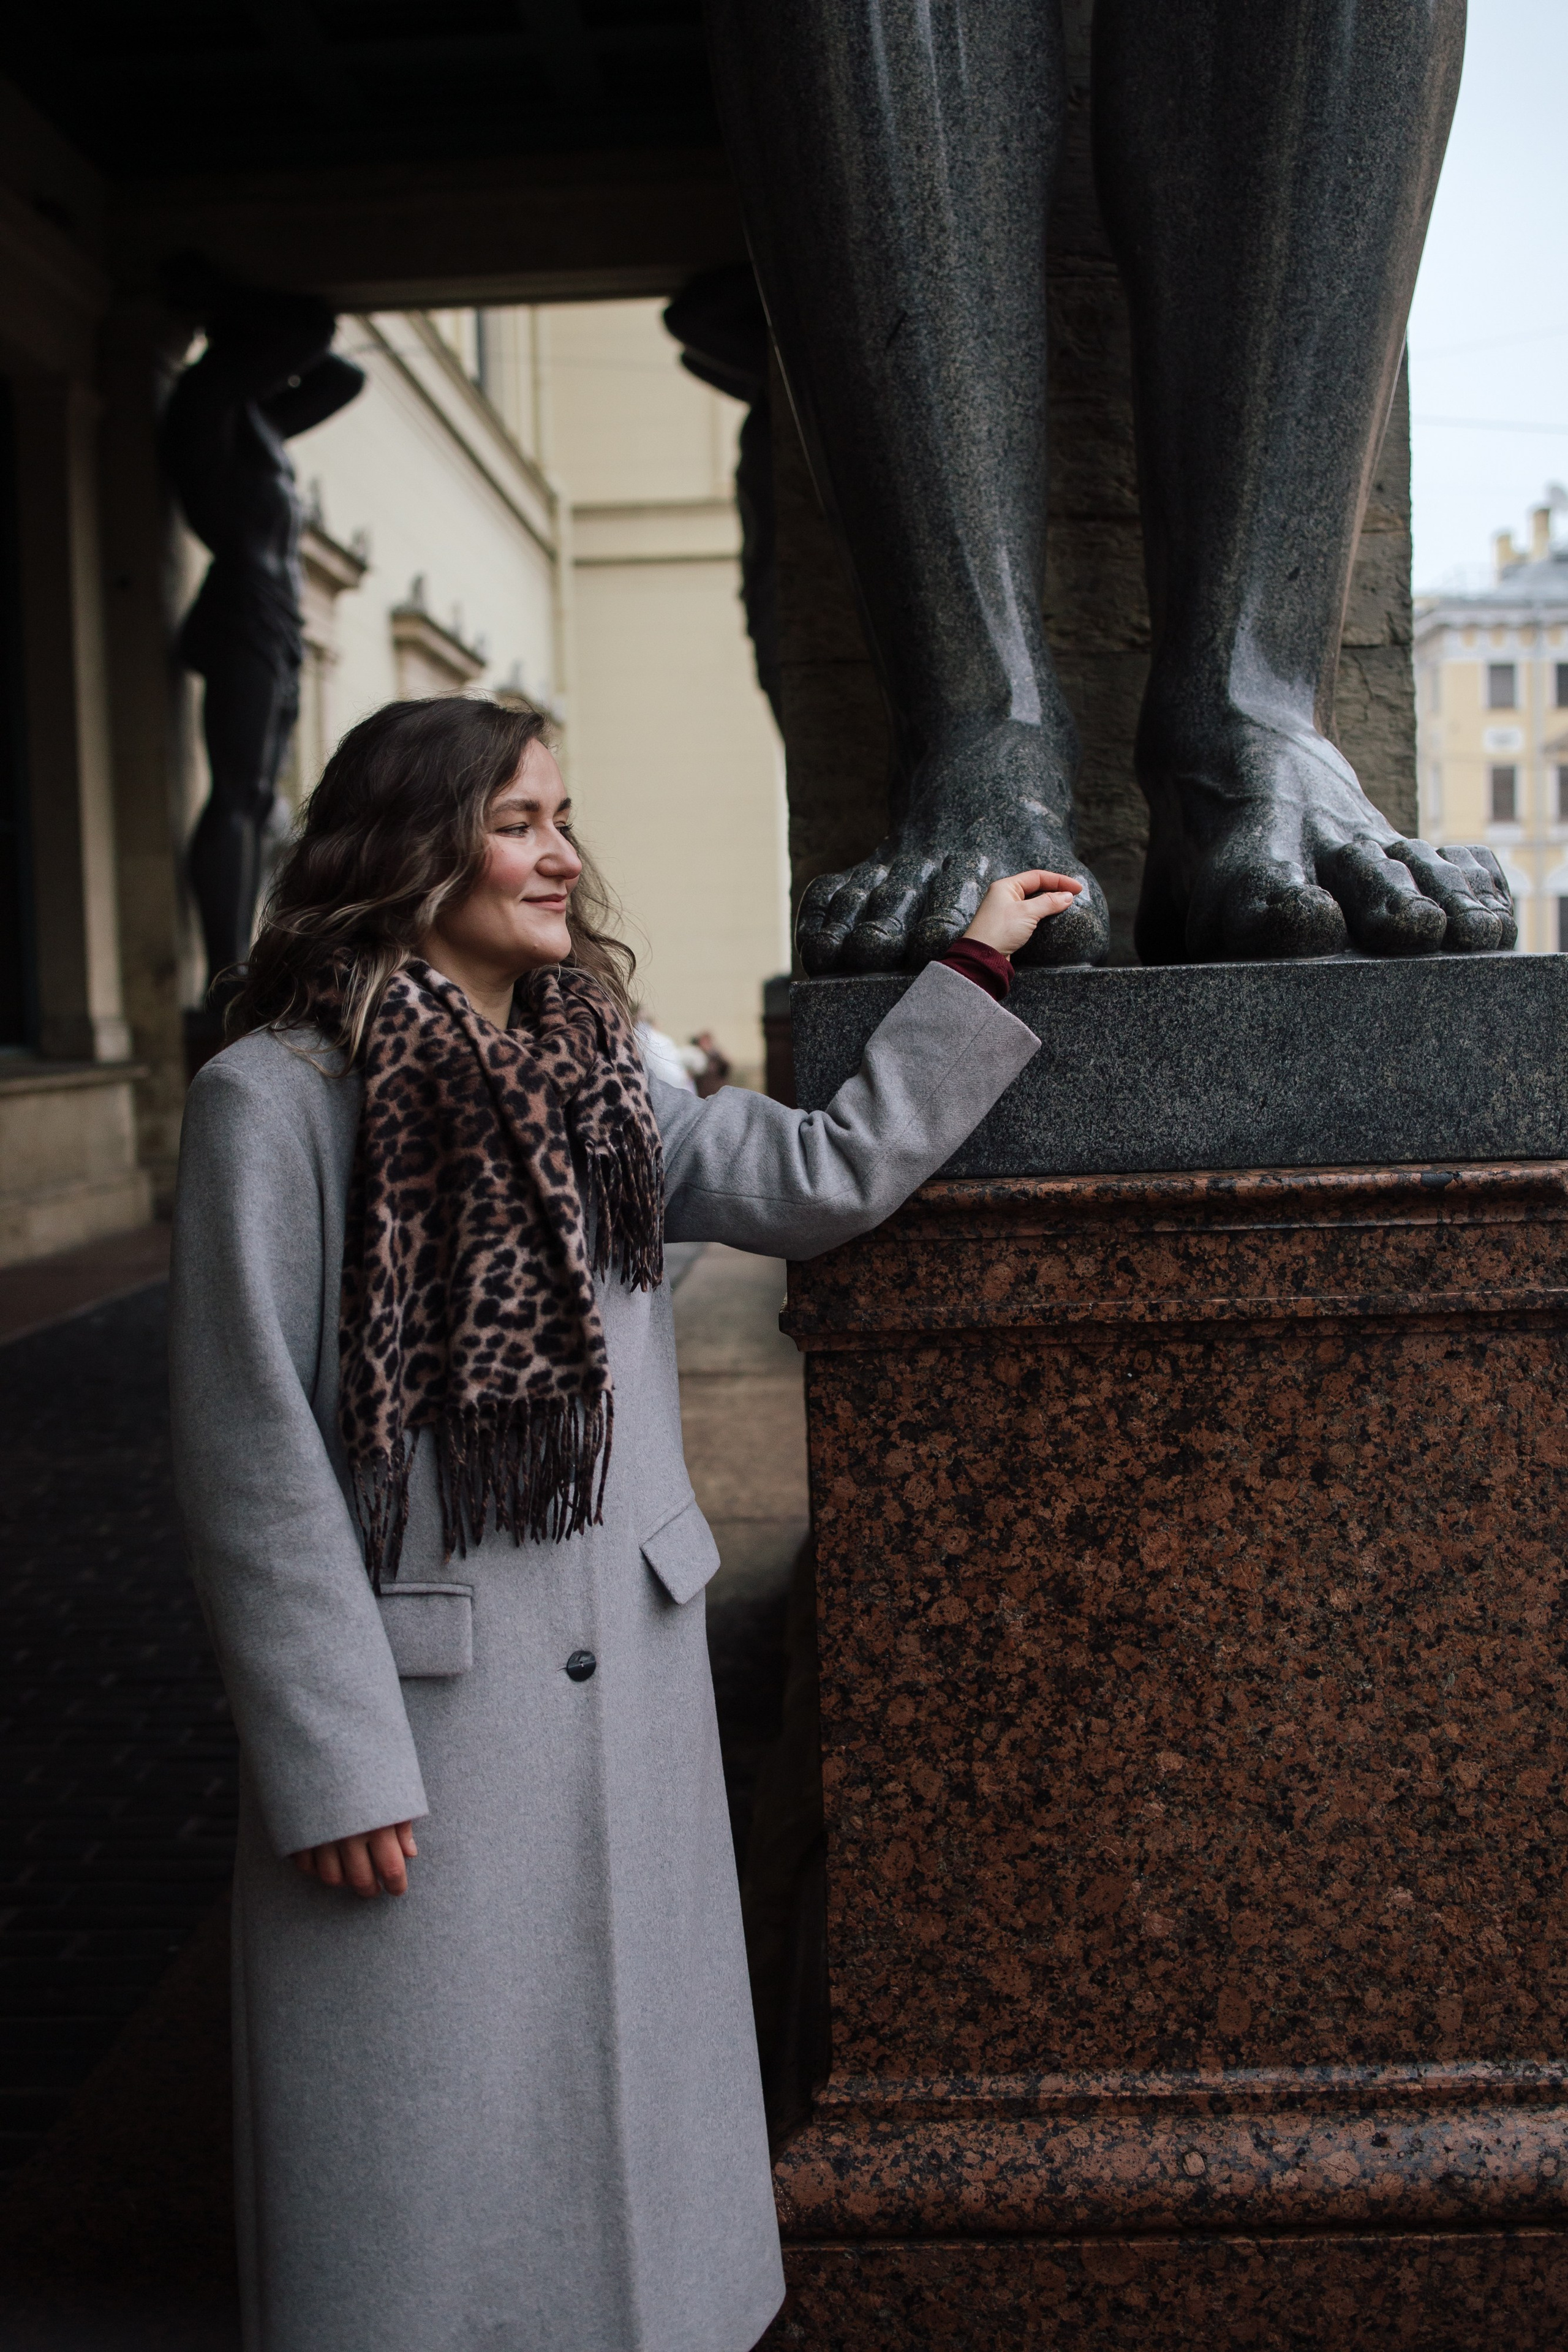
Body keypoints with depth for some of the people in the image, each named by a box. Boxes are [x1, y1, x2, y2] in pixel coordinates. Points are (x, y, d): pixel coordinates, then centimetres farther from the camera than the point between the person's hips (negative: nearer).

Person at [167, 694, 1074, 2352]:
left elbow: (821, 1177, 9)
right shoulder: (276, 1099, -13)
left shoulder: (595, 1076, 8)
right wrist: (331, 1762, -14)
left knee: (623, 2078, 18)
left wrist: (977, 968, 12)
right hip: (427, 1705, -6)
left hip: (629, 1677, 6)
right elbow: (249, 1459, -14)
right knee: (437, 2128, 8)